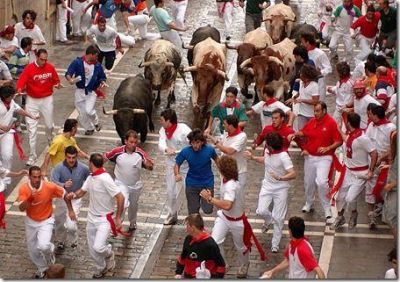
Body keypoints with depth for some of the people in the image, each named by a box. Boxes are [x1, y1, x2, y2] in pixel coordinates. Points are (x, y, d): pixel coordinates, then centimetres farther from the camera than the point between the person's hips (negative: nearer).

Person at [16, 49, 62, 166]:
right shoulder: (29, 68, -14)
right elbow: (21, 81, -20)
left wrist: (57, 84, -13)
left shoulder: (50, 67, -4)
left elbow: (56, 80, 9)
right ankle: (32, 155, 1)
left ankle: (51, 140, 51)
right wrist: (19, 89, -41)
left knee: (49, 125, 15)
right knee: (32, 129, -4)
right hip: (32, 100, -2)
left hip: (47, 99, 2)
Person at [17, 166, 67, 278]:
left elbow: (64, 194, -6)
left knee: (43, 246, -24)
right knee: (32, 249, 13)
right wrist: (30, 198, -44)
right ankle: (42, 268, 41)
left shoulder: (50, 187, -24)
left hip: (46, 221, -2)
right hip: (31, 222, 3)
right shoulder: (23, 188, -21)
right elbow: (21, 208, -28)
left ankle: (50, 250, 14)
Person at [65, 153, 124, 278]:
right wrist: (72, 195, -10)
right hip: (91, 218, 8)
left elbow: (120, 197, -24)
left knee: (98, 247, -23)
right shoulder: (90, 178, 4)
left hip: (104, 219, -8)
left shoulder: (105, 179, -24)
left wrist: (118, 218, -22)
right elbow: (81, 192, 13)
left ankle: (108, 253, 11)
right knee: (92, 250, 14)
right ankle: (100, 269, 38)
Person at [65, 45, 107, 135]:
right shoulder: (77, 62, -12)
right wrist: (70, 79, -39)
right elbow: (68, 73, -16)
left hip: (91, 91, 0)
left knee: (89, 111, -19)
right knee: (82, 114, 8)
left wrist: (102, 82, -12)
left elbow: (101, 77, 11)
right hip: (80, 91, 0)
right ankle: (89, 128, 33)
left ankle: (96, 122, 12)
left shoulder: (97, 65, -4)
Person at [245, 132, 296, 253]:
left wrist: (280, 178, -47)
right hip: (267, 186, 5)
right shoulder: (268, 151, -4)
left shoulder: (283, 156, -25)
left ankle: (275, 244, 16)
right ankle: (268, 220, 30)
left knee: (278, 218, 1)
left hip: (281, 188, -5)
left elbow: (293, 174, -32)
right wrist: (253, 158, 13)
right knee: (261, 211, -8)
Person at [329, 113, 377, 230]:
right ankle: (340, 218, 37)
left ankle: (354, 214, 19)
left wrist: (371, 171, -19)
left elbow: (374, 154, -23)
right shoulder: (351, 135, 0)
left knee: (350, 198, -14)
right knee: (340, 196, 13)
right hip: (348, 170, 8)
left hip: (360, 174, -8)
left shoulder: (362, 138, -26)